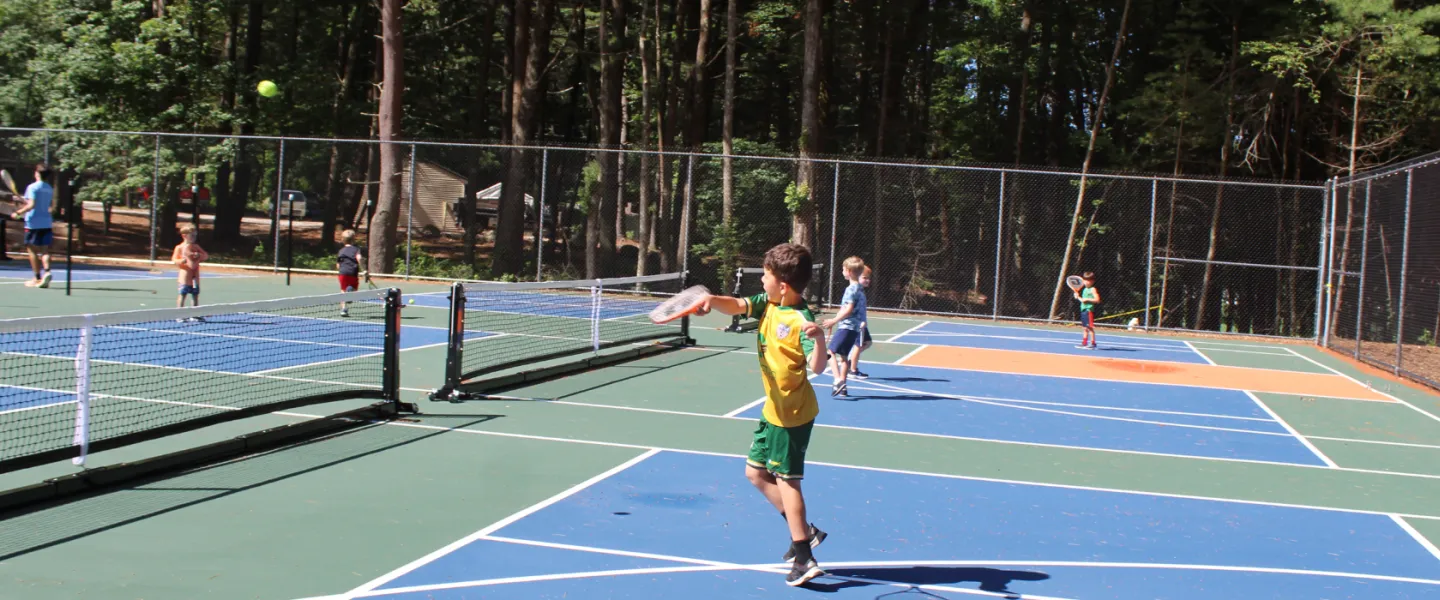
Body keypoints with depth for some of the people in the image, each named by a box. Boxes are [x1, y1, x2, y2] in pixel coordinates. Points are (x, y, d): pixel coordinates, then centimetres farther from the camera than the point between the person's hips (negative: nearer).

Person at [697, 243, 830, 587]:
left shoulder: (801, 320, -25)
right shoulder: (767, 305, -1)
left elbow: (817, 367, -33)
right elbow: (737, 306, -5)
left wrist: (818, 337, -52)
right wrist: (712, 300, -25)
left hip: (792, 414, -9)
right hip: (774, 410, 9)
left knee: (785, 479, -2)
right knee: (756, 472, 16)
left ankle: (803, 559, 5)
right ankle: (805, 531, 25)